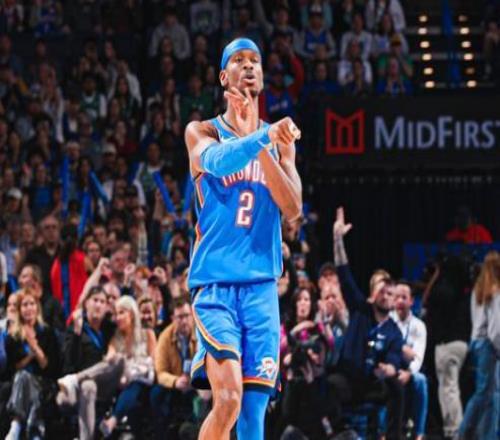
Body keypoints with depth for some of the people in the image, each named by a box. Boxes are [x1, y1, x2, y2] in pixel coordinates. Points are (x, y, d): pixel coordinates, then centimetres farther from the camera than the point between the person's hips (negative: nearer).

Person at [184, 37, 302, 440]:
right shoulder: (203, 132, 2)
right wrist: (264, 136, -38)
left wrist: (259, 143, -9)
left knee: (254, 406, 0)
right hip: (215, 282, -4)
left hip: (262, 284, 4)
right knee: (228, 399, -19)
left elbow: (293, 210, 0)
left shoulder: (278, 141, 14)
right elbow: (217, 161, -21)